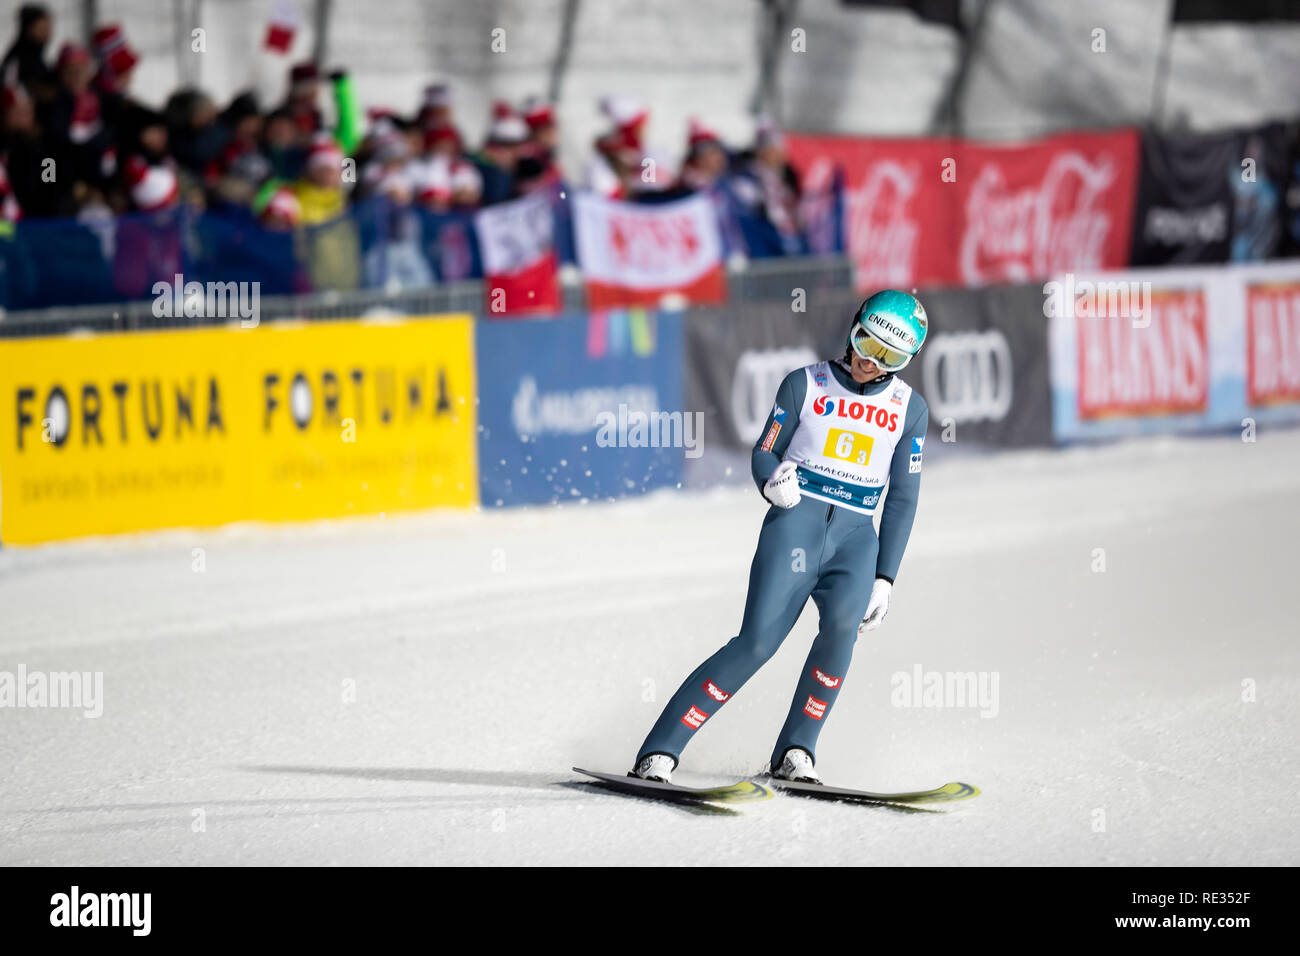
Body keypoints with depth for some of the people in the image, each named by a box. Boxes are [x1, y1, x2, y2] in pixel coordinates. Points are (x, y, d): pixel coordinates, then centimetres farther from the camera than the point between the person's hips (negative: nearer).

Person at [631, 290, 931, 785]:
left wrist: (885, 579, 7)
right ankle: (659, 753, -15)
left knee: (843, 622, -29)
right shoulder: (805, 385, 5)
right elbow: (764, 452, 8)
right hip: (794, 523, -2)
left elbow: (902, 499, 13)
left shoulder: (910, 408, 10)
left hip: (856, 539, 2)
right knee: (757, 642, -18)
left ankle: (795, 753, -20)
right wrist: (772, 481, -17)